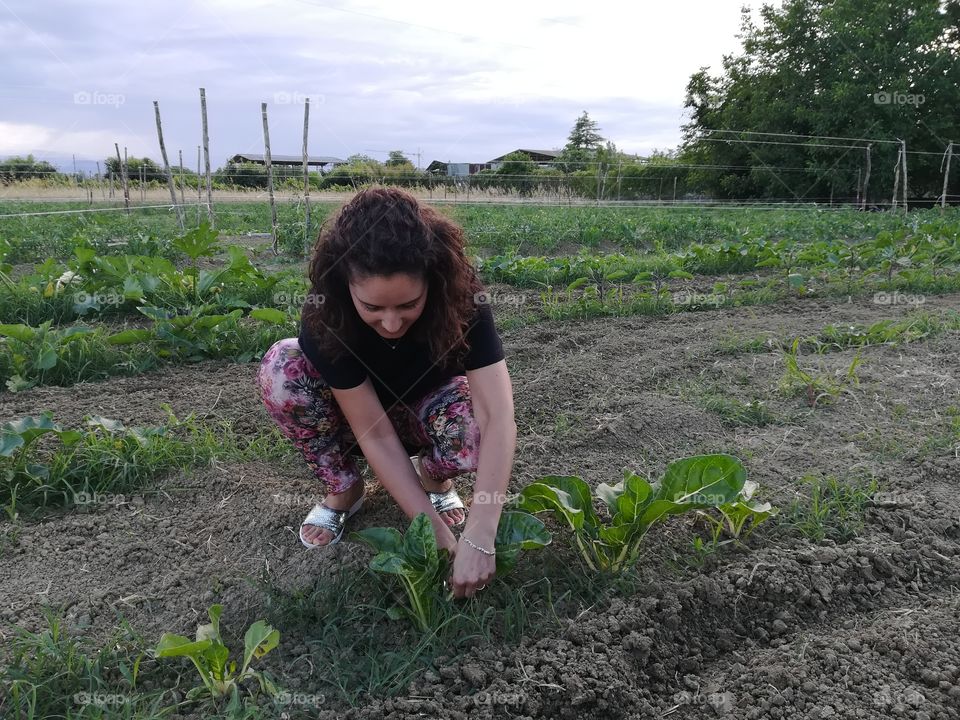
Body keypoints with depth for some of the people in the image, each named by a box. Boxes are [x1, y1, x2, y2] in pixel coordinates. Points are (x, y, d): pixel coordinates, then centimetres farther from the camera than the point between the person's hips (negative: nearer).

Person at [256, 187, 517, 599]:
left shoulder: (461, 298, -33)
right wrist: (437, 533, -35)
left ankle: (432, 475, 0)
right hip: (359, 413, 1)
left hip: (425, 408, 0)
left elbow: (498, 416, -39)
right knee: (280, 370, -29)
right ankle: (343, 490, -6)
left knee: (475, 430, -36)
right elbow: (376, 433, -32)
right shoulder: (325, 315, -33)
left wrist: (478, 539, -46)